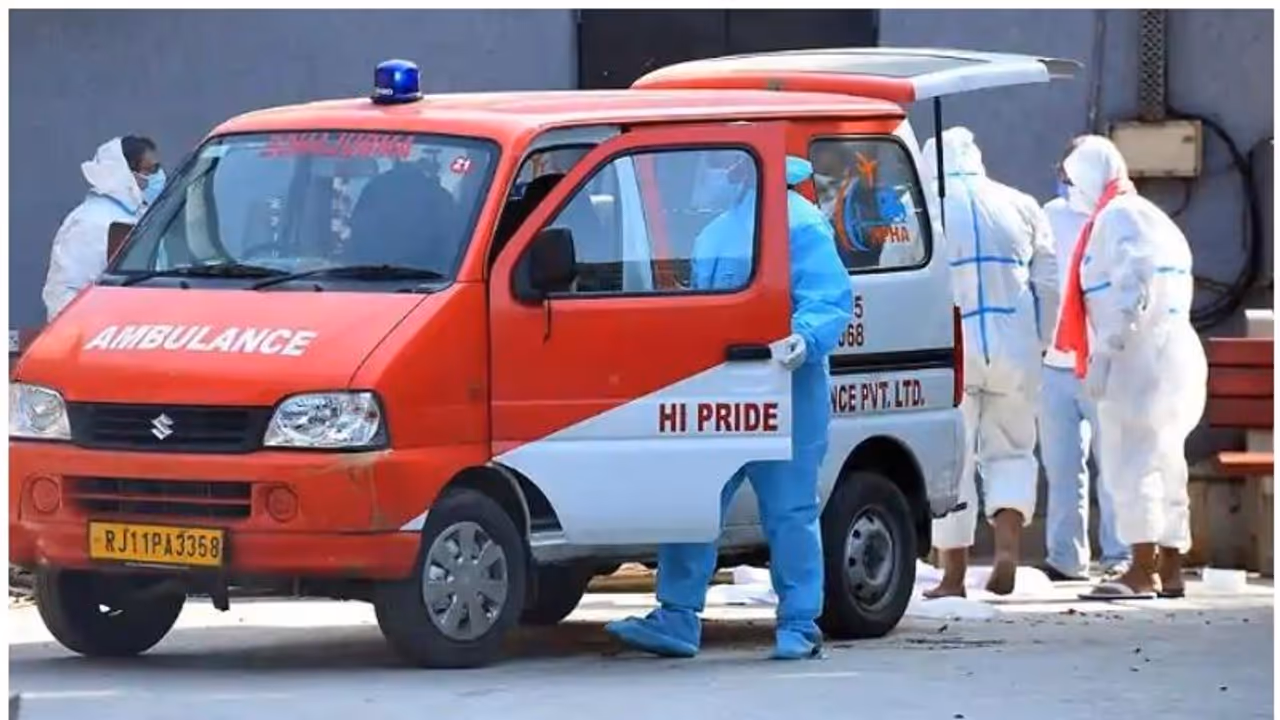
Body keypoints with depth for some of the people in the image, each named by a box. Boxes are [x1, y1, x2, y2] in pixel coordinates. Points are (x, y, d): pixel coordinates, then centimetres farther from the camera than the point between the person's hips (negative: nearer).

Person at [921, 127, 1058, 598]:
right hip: (1014, 348, 2)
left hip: (948, 347, -2)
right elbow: (1049, 285, 9)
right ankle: (1008, 545, -8)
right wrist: (1040, 343, 18)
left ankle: (954, 574, 7)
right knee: (1011, 450, 15)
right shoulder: (1022, 207, 10)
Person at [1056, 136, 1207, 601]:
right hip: (1172, 354, 11)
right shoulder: (1151, 218, 23)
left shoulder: (1118, 218, -9)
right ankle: (1169, 569, 14)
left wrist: (1105, 352, -23)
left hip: (1140, 356, -11)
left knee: (1132, 463, -11)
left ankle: (1143, 570, -15)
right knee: (1163, 466, 12)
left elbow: (1130, 290, -21)